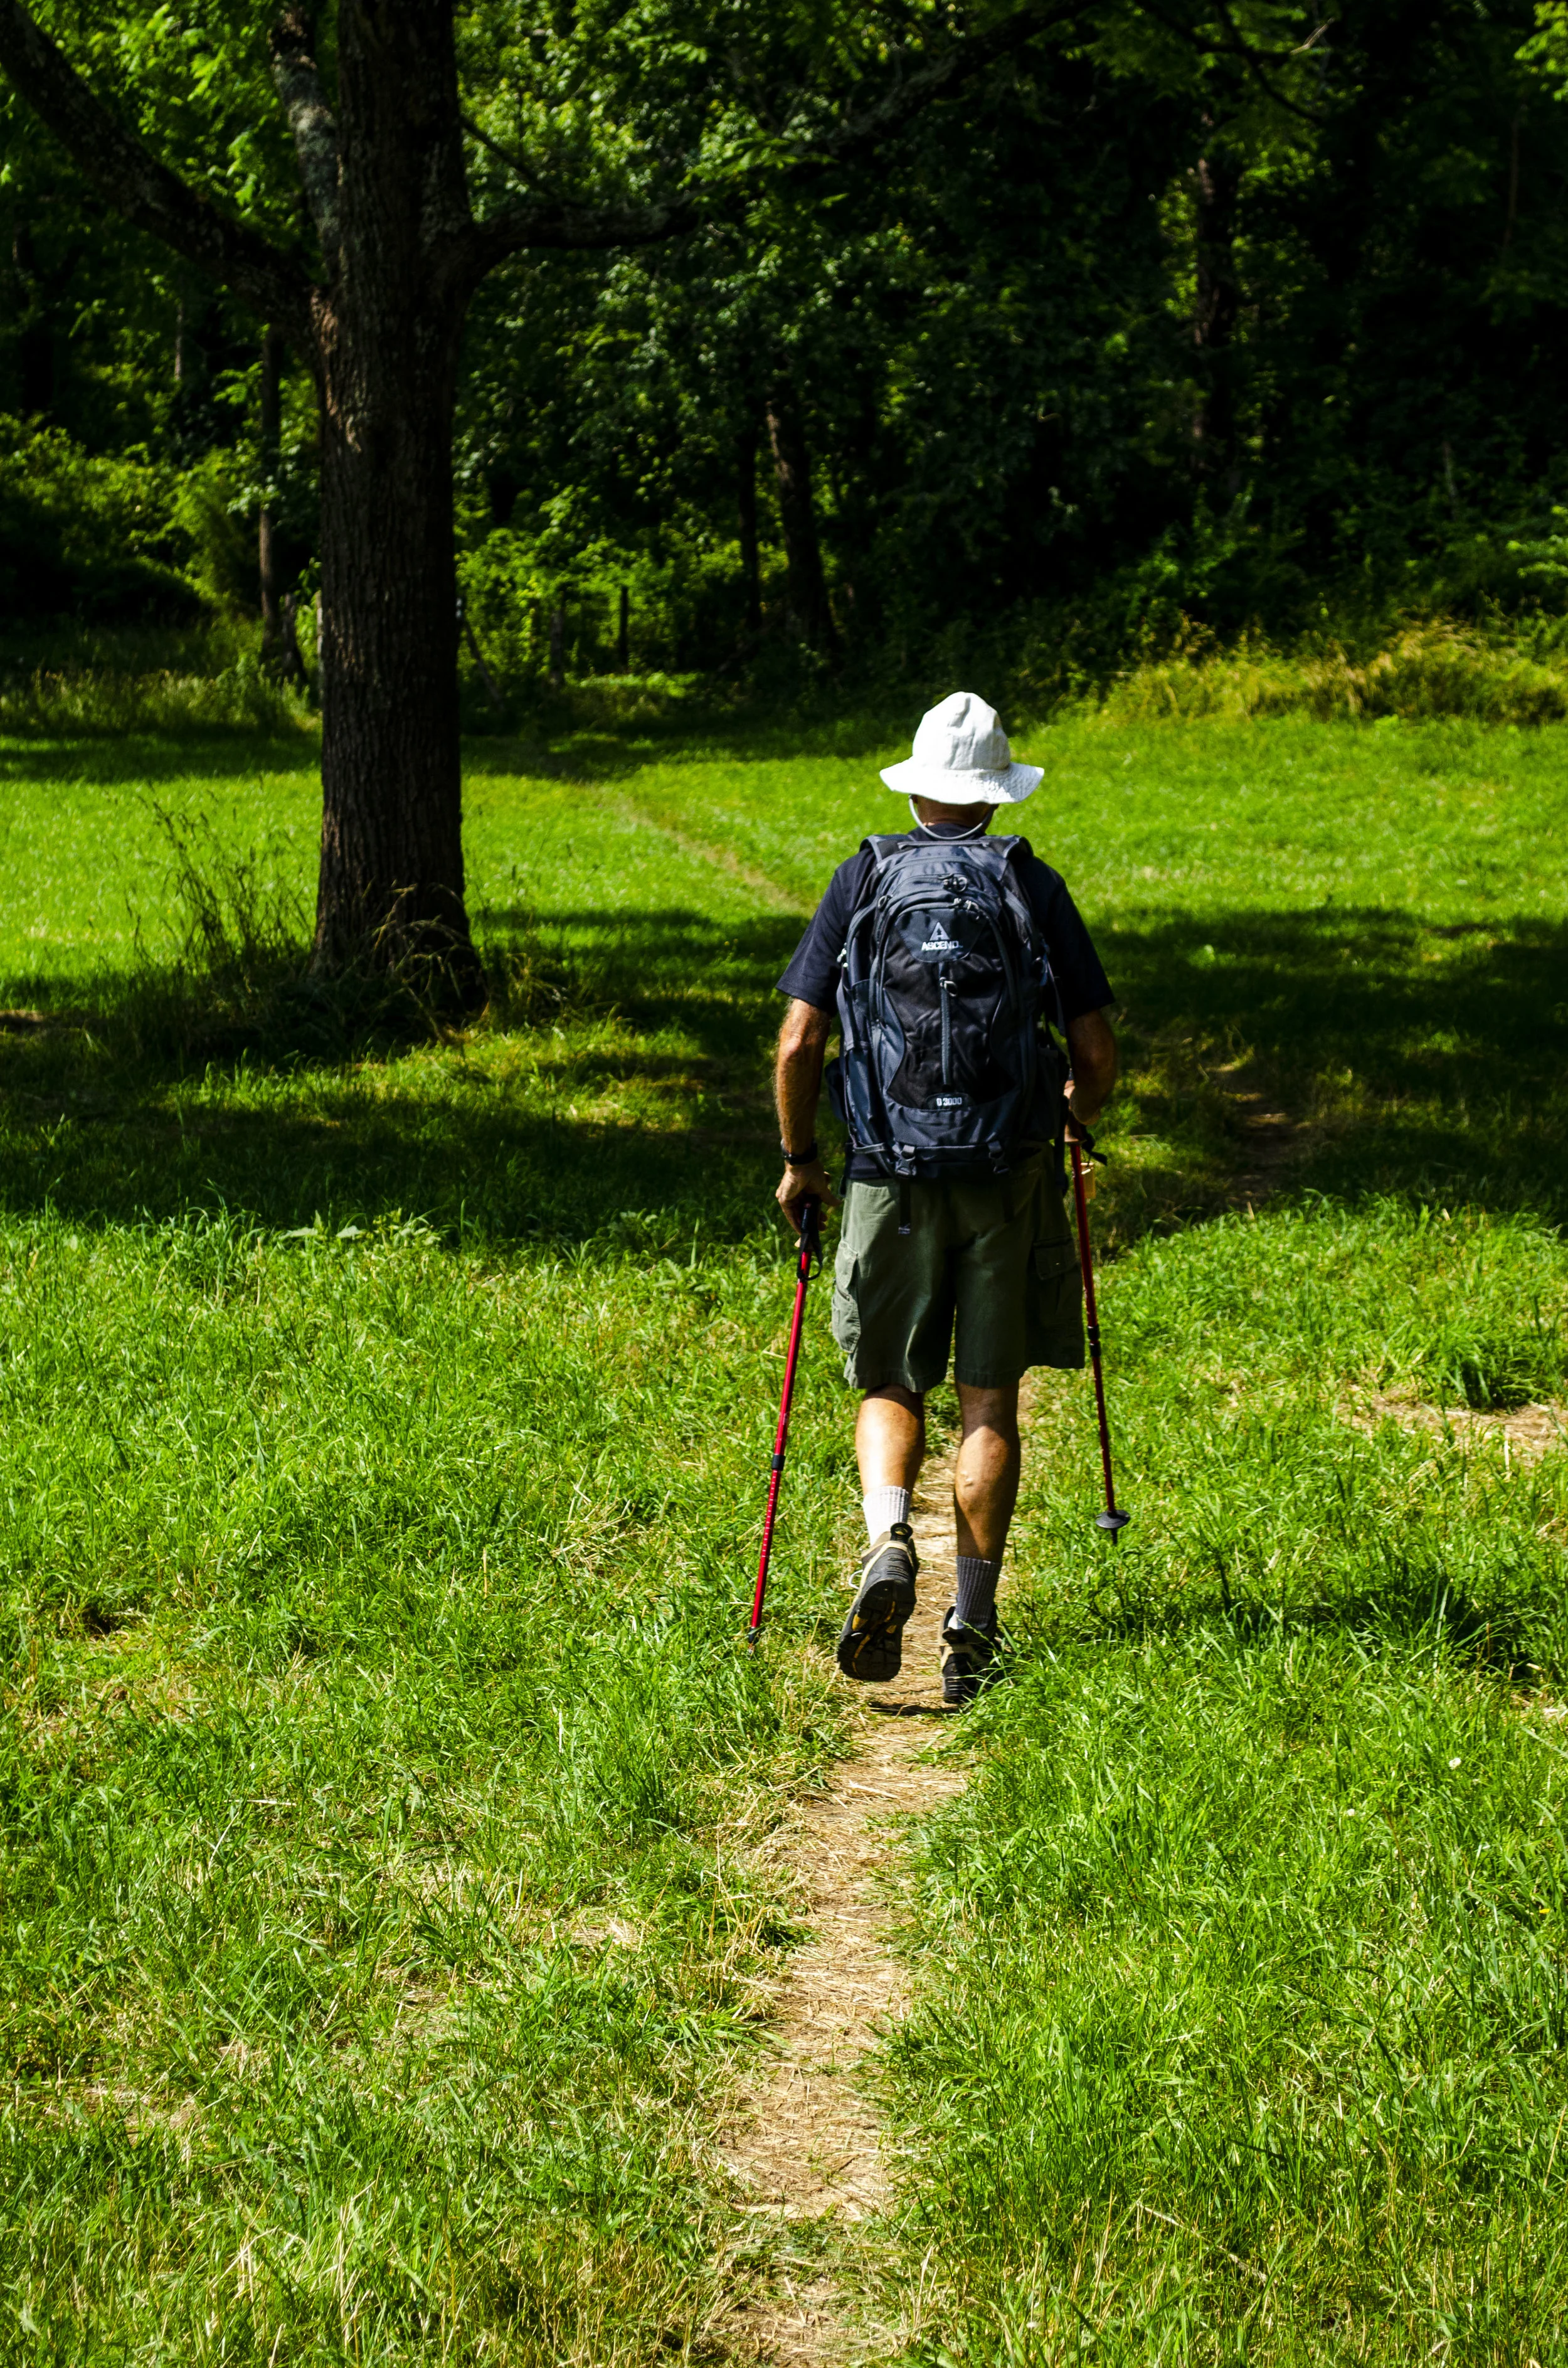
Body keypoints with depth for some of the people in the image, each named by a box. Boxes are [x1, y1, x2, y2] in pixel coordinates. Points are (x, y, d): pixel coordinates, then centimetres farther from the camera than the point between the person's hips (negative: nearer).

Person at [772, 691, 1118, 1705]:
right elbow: (1099, 1052, 0)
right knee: (990, 1404, 8)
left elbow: (799, 1043, -3)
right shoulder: (1035, 885, 0)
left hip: (890, 1177, 0)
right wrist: (1079, 1110, 22)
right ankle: (971, 1630, 6)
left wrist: (798, 1158, 12)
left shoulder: (862, 881, 1)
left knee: (892, 1388, 14)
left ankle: (888, 1542, -14)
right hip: (1010, 1176, 0)